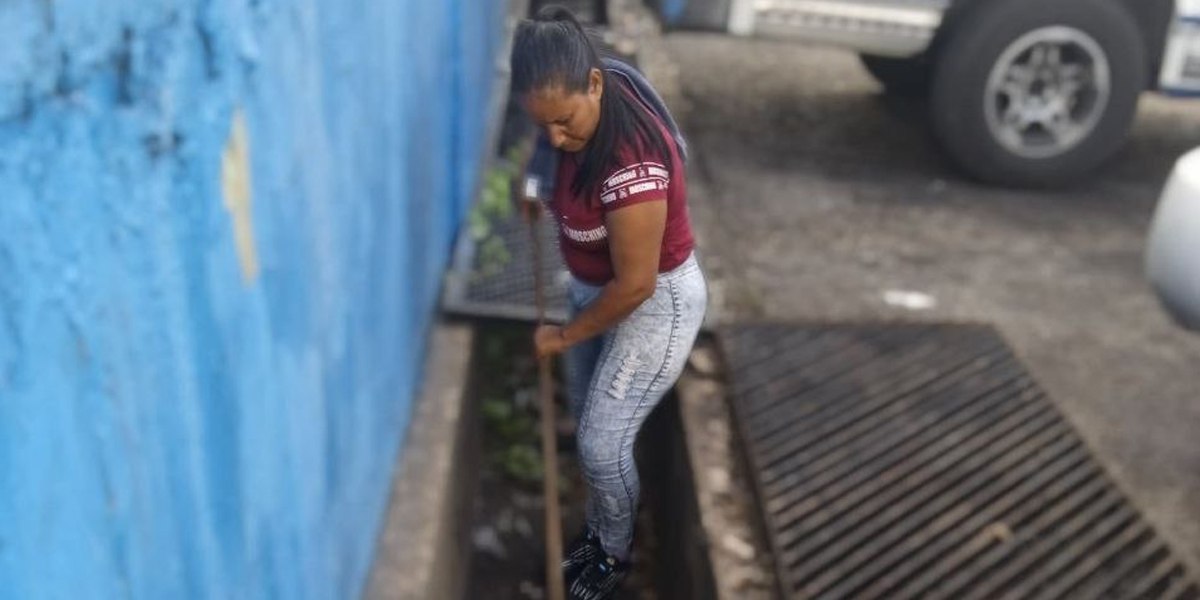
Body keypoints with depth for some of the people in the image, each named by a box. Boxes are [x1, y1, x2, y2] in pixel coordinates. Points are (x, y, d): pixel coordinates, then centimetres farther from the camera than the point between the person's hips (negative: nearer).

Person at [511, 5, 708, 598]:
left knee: (602, 442, 1)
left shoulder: (631, 165, -37)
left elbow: (636, 285, -27)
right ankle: (598, 529, 42)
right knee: (587, 424, 19)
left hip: (655, 303, -8)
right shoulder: (587, 113, -12)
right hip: (594, 287, 8)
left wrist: (564, 336, -15)